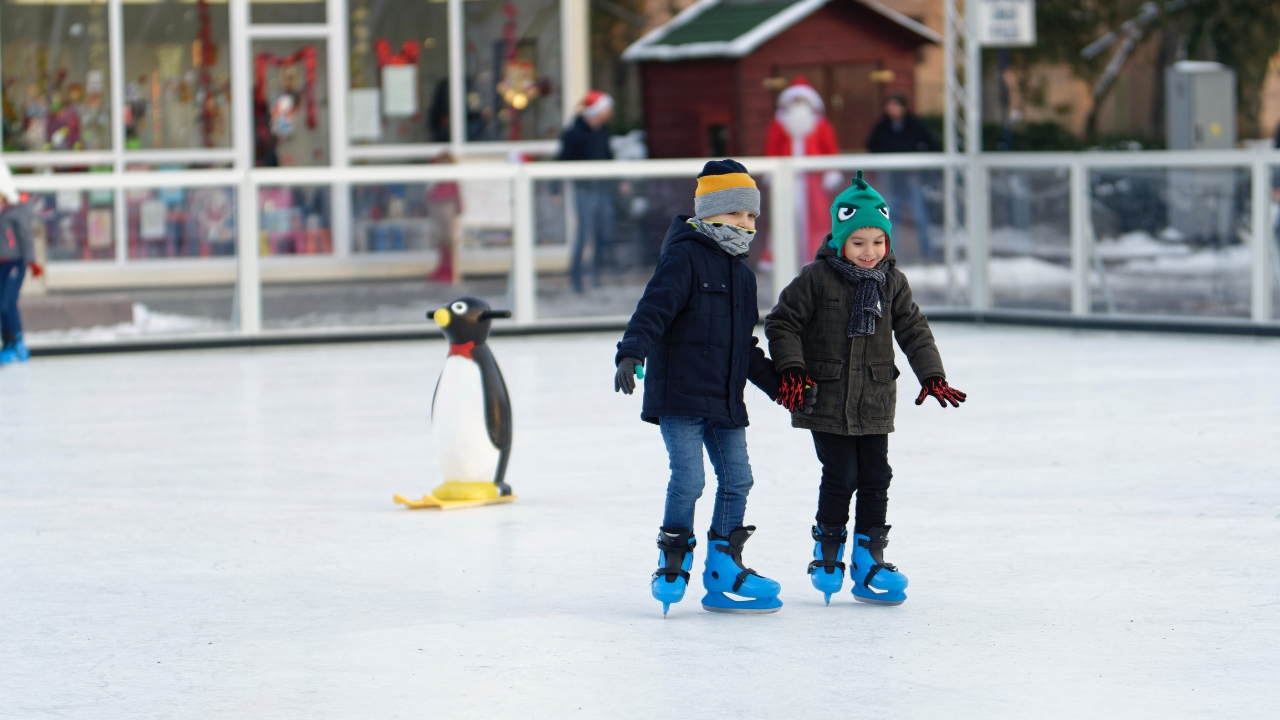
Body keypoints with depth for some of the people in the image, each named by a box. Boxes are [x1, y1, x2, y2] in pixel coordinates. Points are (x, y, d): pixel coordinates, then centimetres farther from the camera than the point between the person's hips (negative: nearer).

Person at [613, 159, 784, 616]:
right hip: (678, 393, -8)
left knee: (737, 479, 5)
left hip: (725, 399, 8)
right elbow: (653, 308, -19)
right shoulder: (684, 257, -7)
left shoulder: (742, 273, 18)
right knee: (688, 479, -12)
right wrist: (631, 354, -33)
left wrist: (779, 385, 29)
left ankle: (723, 570, 14)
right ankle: (673, 564, 4)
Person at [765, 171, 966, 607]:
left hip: (875, 403, 4)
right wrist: (792, 370, -13)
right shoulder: (817, 279, -8)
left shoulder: (892, 283, 5)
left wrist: (932, 376, 1)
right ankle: (827, 554, 14)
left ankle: (868, 562, 14)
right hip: (826, 400, -4)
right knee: (840, 478, -5)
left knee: (875, 480, 5)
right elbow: (782, 322, -4)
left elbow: (913, 331, 11)